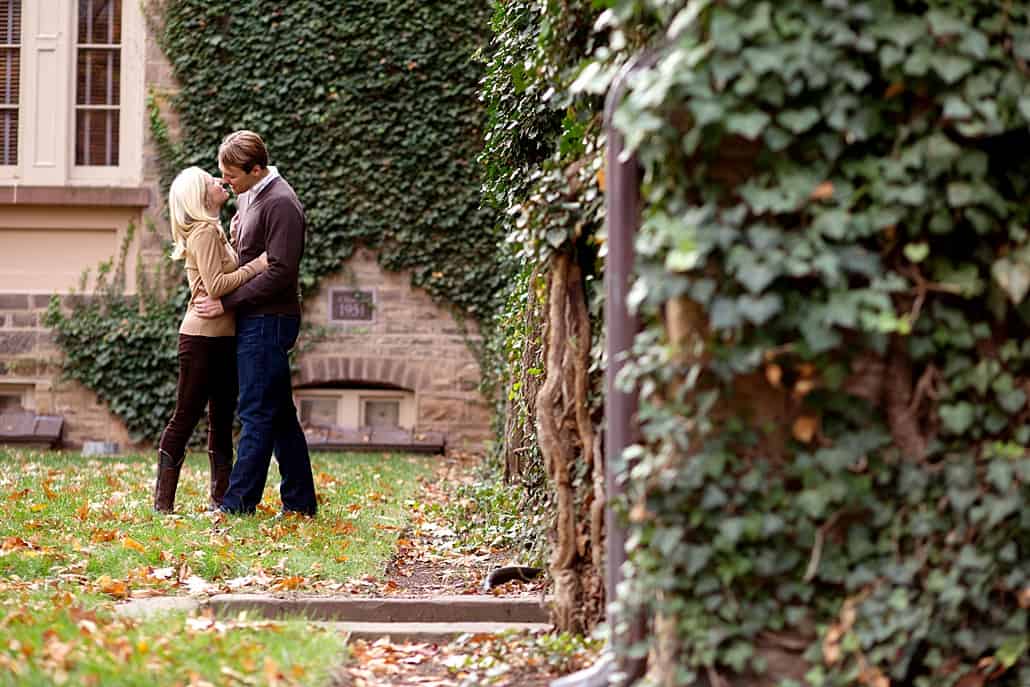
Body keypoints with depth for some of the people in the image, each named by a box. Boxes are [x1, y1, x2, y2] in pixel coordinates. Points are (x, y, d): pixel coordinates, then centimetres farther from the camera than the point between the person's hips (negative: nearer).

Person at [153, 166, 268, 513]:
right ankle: (163, 500, -3)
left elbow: (229, 273, 15)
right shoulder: (204, 231, -13)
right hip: (203, 338, -10)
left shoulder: (212, 231, 17)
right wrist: (257, 265, -20)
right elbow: (215, 285, -21)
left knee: (222, 420, 11)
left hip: (222, 338, 10)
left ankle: (221, 497, 16)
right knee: (185, 417, -6)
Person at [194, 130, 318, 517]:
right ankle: (300, 501, 16)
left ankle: (239, 501, -3)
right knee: (280, 415, 11)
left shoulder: (280, 204, -16)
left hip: (268, 321, -10)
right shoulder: (247, 197, 14)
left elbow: (279, 272, -21)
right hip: (256, 320, 10)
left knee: (257, 413, -6)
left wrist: (227, 303, -18)